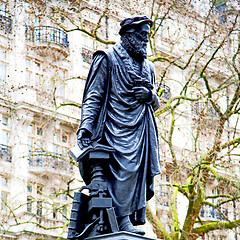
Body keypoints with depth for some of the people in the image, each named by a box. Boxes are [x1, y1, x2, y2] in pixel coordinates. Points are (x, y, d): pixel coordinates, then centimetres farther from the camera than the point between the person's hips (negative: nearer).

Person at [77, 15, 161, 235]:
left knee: (140, 171, -3)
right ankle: (122, 220, -22)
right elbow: (93, 96, 1)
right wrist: (86, 125, -12)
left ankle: (136, 218, 0)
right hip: (115, 126, -6)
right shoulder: (108, 59, 7)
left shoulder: (148, 67, 24)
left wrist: (150, 95, 2)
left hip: (141, 129, 6)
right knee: (123, 168, -20)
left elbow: (157, 104, 27)